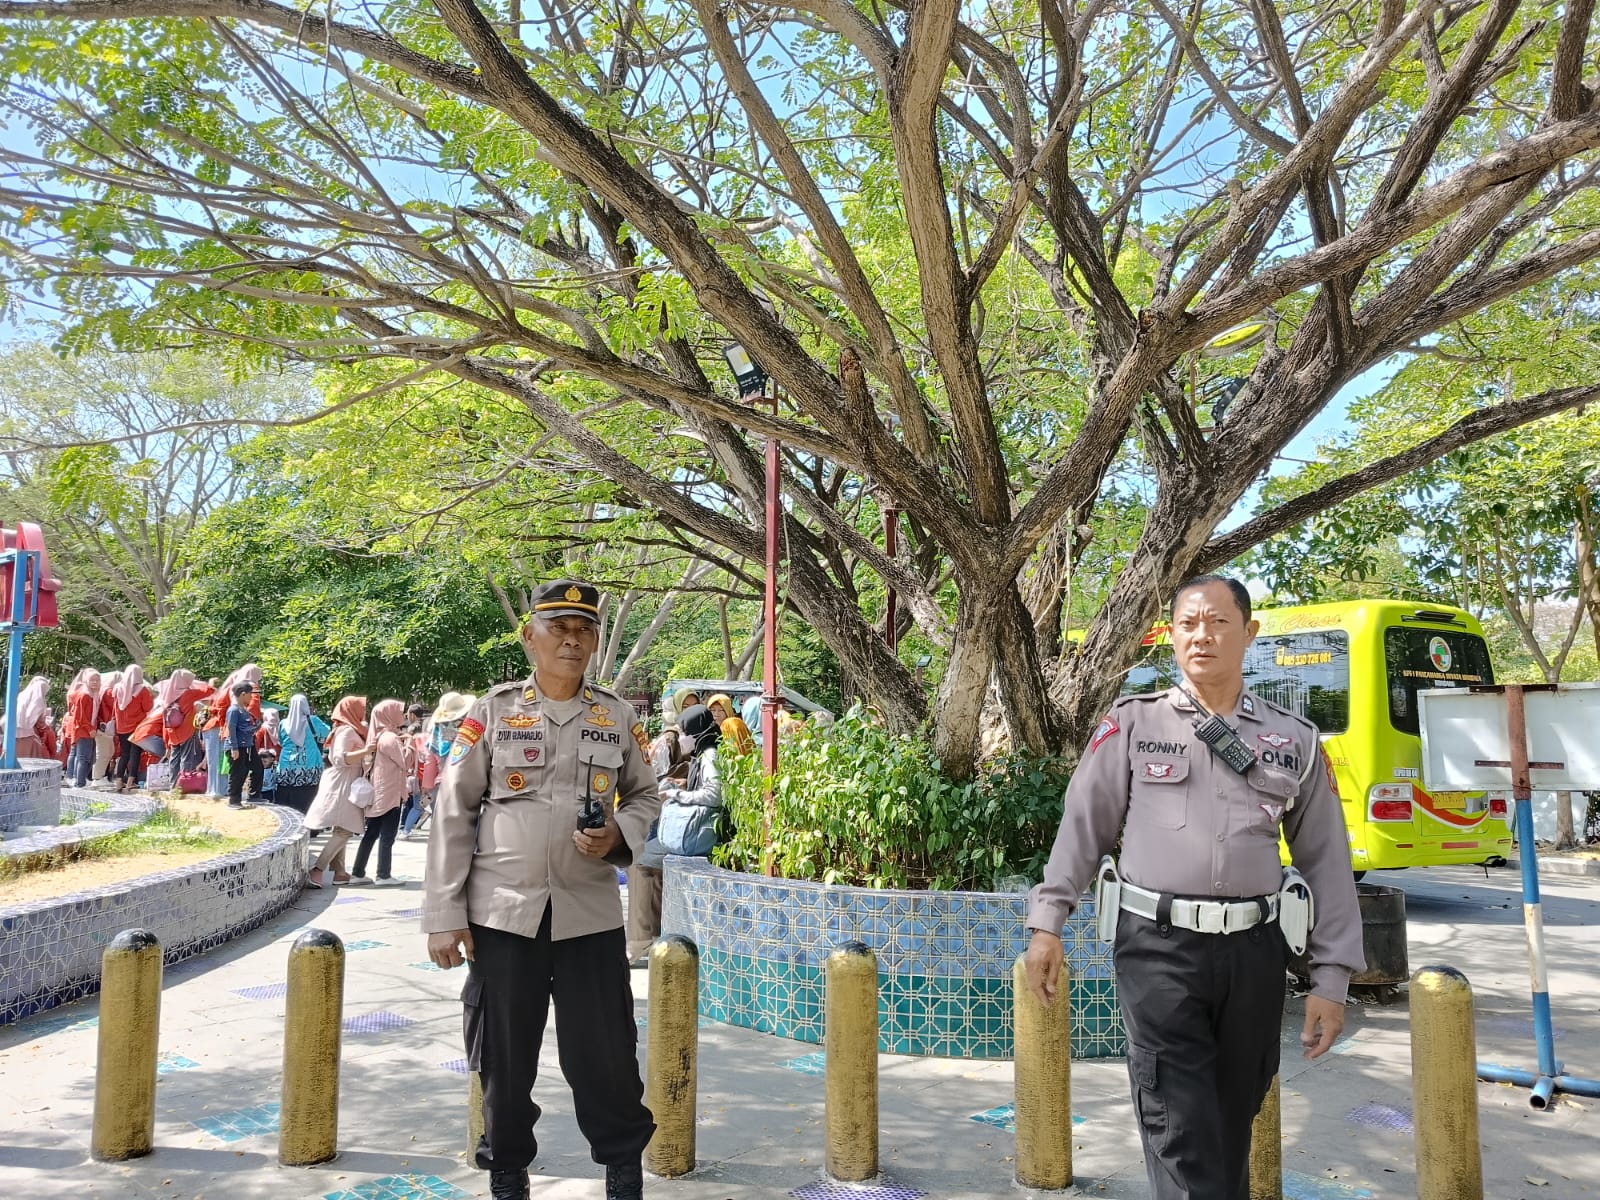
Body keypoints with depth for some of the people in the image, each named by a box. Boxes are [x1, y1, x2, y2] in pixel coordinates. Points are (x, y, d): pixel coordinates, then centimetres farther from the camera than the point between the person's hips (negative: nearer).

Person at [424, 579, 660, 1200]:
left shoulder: (618, 717, 5)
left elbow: (645, 794, 15)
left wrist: (619, 835, -9)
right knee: (503, 1054, 10)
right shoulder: (492, 712, 0)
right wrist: (444, 916, -4)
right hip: (502, 912, 0)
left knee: (603, 1050, 4)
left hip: (591, 912, 1)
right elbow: (453, 813, 0)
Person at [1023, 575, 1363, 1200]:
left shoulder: (1295, 741, 9)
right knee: (1181, 1128, -6)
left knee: (1233, 1118, 15)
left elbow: (1328, 862, 10)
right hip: (1158, 946, -2)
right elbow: (1082, 826, 6)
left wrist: (1330, 978, 6)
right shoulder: (1133, 722, 4)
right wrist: (1047, 923, 2)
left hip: (1253, 952, 3)